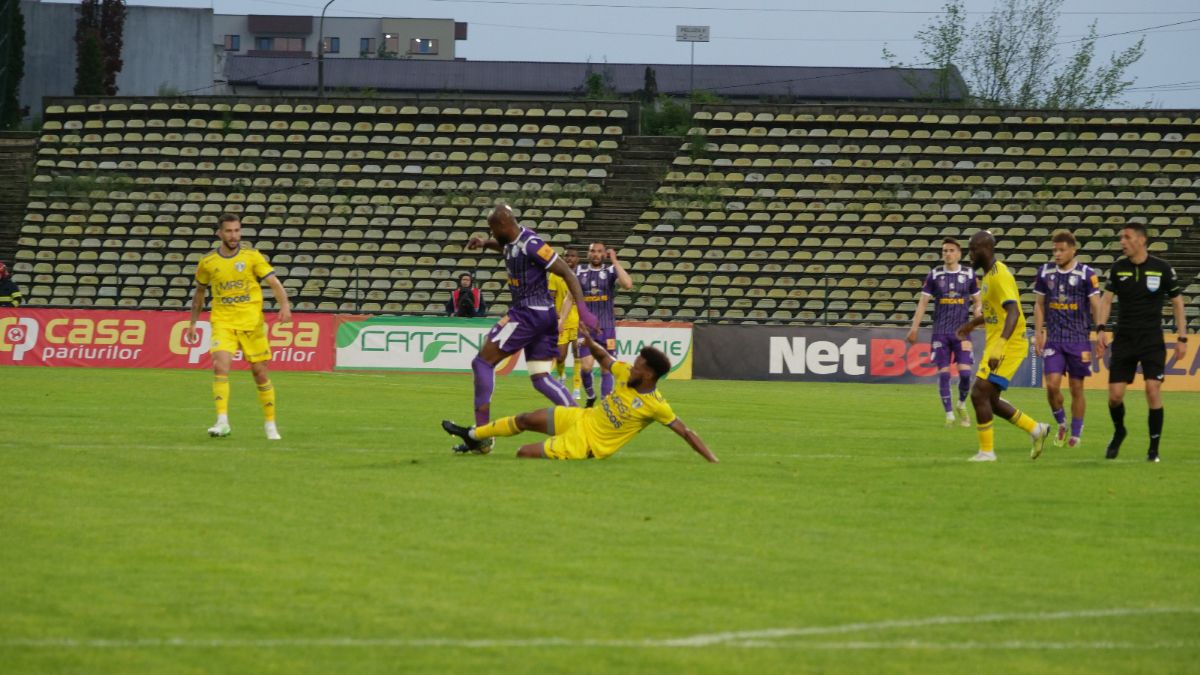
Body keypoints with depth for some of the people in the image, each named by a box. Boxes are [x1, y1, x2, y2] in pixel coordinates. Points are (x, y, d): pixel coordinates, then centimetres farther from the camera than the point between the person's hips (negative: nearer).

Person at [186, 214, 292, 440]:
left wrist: (284, 305, -25)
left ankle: (270, 423, 20)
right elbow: (200, 291, 19)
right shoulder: (208, 263, 4)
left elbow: (274, 283, -7)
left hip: (252, 323, 0)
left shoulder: (252, 257, -2)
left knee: (260, 372, 5)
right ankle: (222, 422, -23)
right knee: (220, 366, -21)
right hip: (222, 323, 0)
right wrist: (193, 322, 19)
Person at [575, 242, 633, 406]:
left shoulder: (611, 271, 0)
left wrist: (615, 261, -15)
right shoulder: (579, 272, 6)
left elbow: (627, 284, -19)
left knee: (606, 368, -2)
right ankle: (590, 396, 16)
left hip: (607, 327, -1)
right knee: (586, 366, -9)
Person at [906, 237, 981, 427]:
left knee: (965, 372, -10)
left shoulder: (969, 275, 4)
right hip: (940, 332, 0)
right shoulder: (934, 275, 3)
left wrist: (977, 311, -10)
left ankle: (961, 405, 17)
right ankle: (949, 415, 7)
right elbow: (923, 302, 4)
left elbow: (977, 301, 14)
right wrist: (914, 328, -3)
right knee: (943, 373, -4)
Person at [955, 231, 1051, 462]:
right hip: (996, 345, 10)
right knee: (990, 400, 12)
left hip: (1008, 346, -10)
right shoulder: (989, 274, 13)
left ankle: (987, 451, -4)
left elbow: (1013, 312, -29)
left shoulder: (1000, 276, -18)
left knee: (979, 394, -12)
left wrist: (999, 346, -39)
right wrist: (973, 323, 40)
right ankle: (1036, 430, 21)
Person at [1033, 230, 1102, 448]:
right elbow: (1039, 305, 13)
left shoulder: (1086, 274, -4)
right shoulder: (1045, 272, 6)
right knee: (1052, 384, -10)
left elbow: (1096, 306, -3)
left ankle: (1076, 433, 15)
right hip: (1054, 339, 2)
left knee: (1076, 388, 3)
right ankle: (1061, 423, 14)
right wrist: (1038, 334, 7)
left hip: (1079, 340, -2)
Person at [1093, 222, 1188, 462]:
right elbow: (1106, 299, 0)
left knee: (1153, 389, -14)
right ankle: (1119, 433, 27)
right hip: (1124, 340, 2)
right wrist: (1100, 329, -14)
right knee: (1115, 394, -3)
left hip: (1152, 340, -2)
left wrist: (1182, 338, -1)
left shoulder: (1162, 268, -3)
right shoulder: (1118, 268, 3)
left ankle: (1154, 448, -3)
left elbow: (1177, 302, 3)